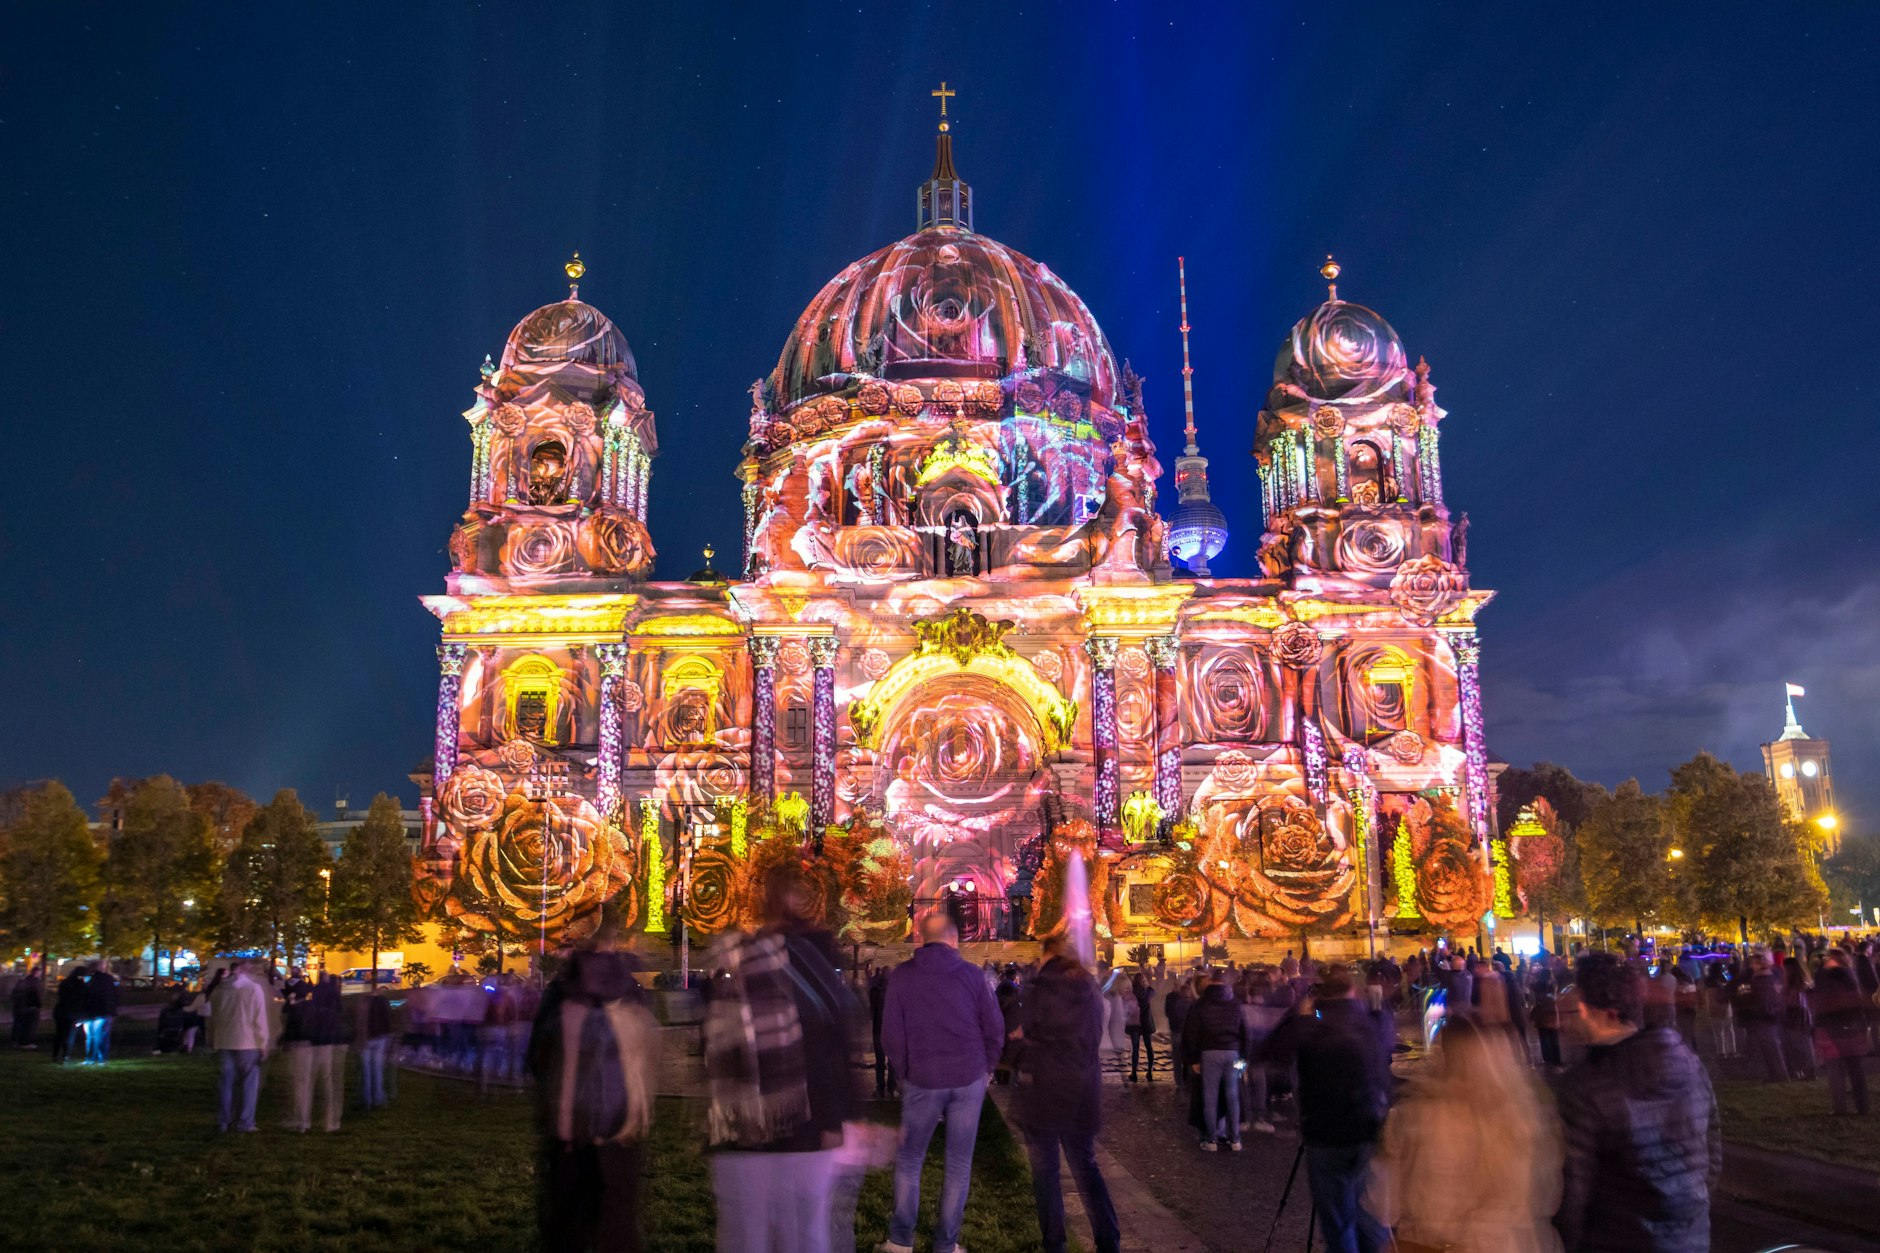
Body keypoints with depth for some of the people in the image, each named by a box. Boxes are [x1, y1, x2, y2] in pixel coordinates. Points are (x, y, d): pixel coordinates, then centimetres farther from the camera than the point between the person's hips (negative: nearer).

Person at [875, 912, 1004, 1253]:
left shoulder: (901, 976, -3)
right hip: (969, 1080, 1)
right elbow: (995, 1029, 1)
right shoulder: (971, 974, -1)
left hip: (922, 1081, 0)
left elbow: (891, 1034, -3)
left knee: (909, 1160, 12)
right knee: (959, 1163, 7)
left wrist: (905, 1073, 9)